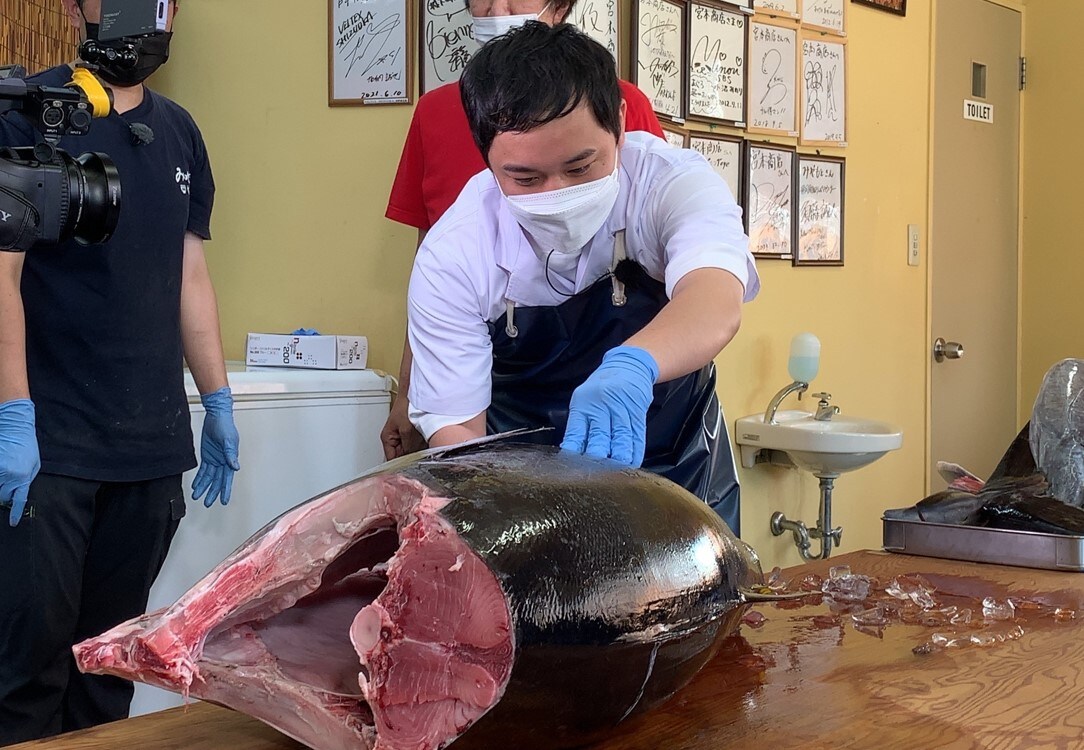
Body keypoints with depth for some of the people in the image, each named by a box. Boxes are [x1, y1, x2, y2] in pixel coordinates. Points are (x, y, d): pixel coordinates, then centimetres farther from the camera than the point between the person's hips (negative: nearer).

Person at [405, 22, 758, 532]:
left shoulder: (669, 182, -19)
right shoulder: (453, 256, -17)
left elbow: (716, 300, -38)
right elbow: (454, 424, -14)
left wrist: (633, 365, -60)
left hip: (677, 468, 0)